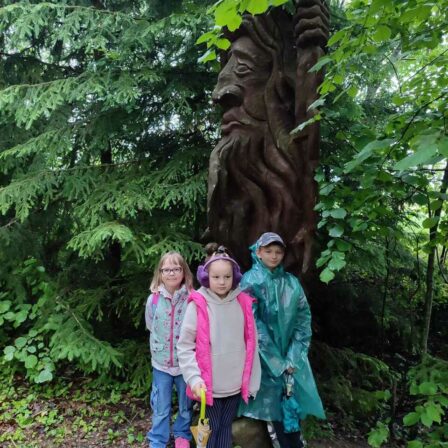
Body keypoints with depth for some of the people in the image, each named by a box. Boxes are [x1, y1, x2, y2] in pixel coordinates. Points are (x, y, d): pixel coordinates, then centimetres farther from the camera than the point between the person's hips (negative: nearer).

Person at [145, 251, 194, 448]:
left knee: (185, 404, 19)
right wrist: (158, 349, 6)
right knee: (160, 407, 13)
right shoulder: (153, 299, -8)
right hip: (161, 362, 1)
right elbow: (151, 328, 7)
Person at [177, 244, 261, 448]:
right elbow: (185, 346, -10)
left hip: (235, 383, 3)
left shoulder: (243, 303, -4)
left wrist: (252, 381, 4)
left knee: (226, 426, 20)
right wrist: (194, 378, -19)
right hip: (209, 384, -3)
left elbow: (251, 345, 1)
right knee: (211, 428, 14)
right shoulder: (198, 304, -14)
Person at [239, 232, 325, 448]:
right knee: (274, 404, 2)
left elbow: (303, 318, 2)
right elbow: (252, 324, -10)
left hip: (290, 356, 3)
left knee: (291, 405, 3)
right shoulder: (250, 281, -6)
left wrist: (293, 357, -7)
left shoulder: (292, 282, 4)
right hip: (263, 358, -2)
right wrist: (278, 362, -11)